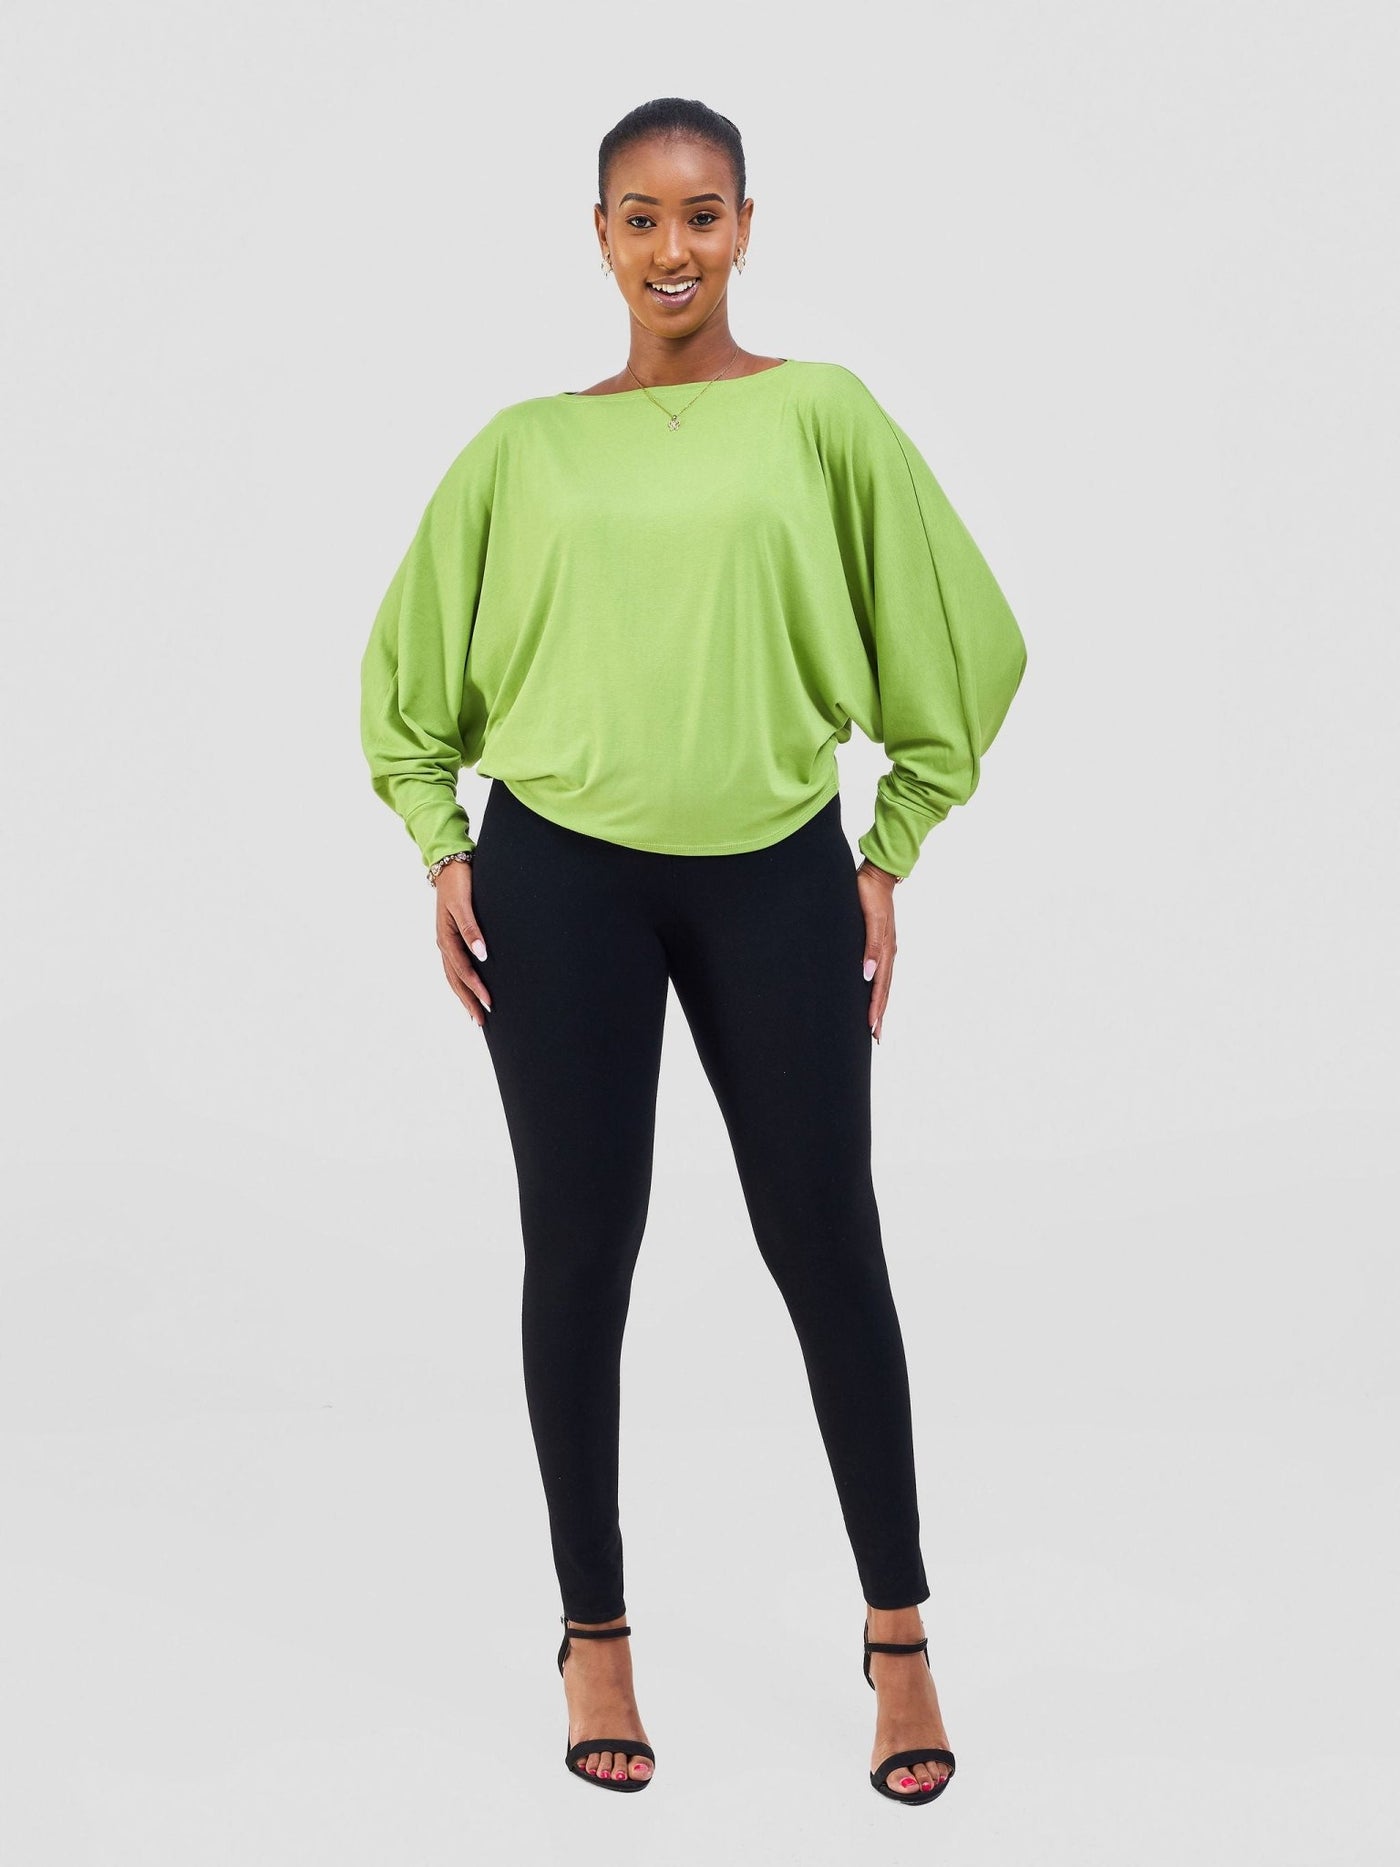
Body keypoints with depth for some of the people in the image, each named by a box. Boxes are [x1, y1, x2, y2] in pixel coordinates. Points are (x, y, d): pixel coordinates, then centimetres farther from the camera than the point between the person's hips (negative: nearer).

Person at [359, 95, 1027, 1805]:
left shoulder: (821, 416, 2)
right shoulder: (524, 446, 6)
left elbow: (941, 647, 6)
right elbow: (416, 670, 14)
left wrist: (888, 863, 3)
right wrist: (441, 855, 4)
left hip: (776, 879, -1)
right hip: (559, 879, 1)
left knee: (826, 1244, 2)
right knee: (578, 1256, 5)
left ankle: (898, 1632, 16)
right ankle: (595, 1633, 20)